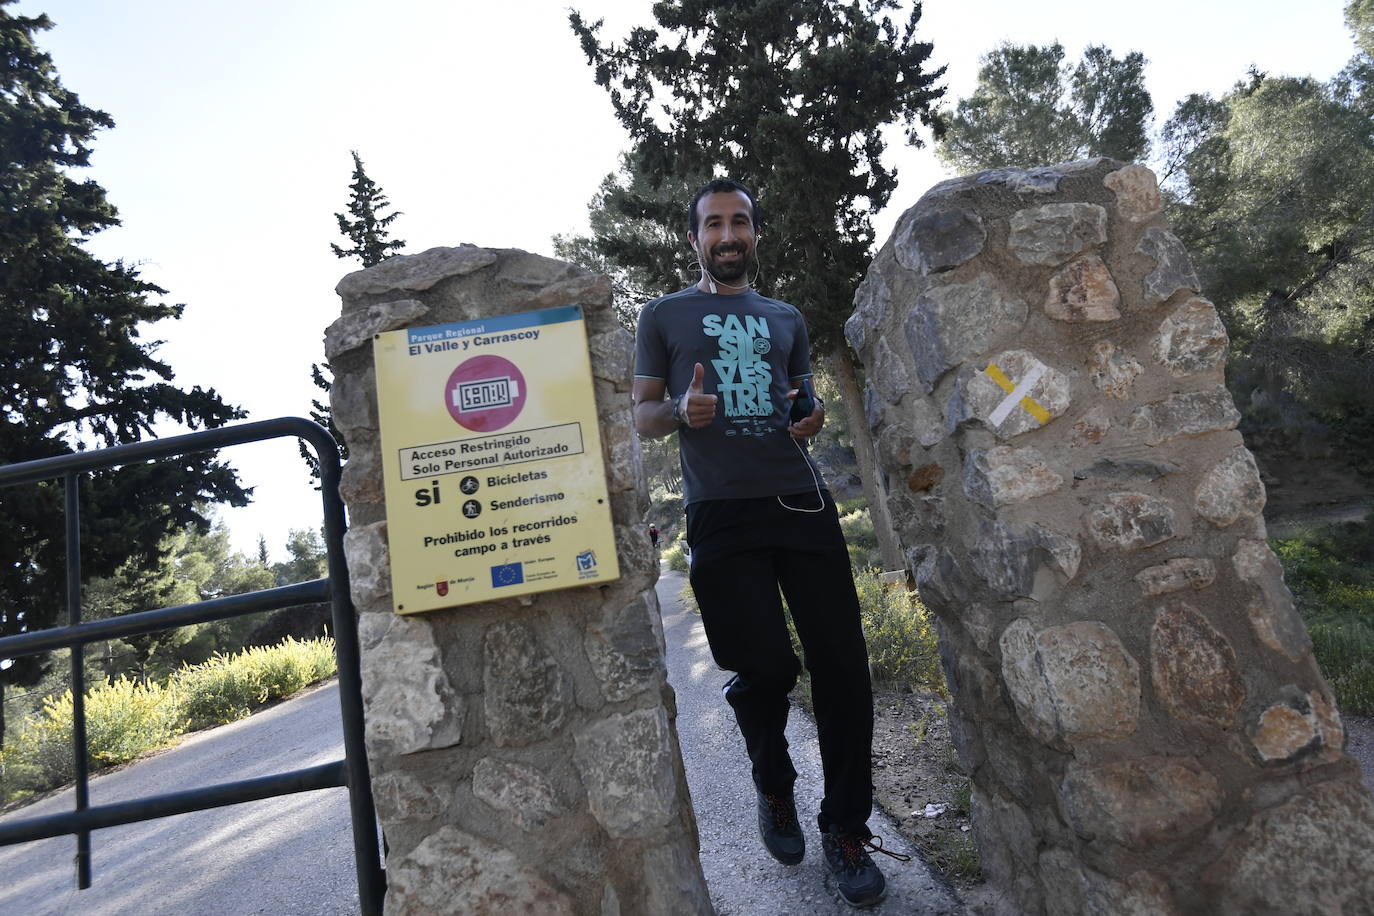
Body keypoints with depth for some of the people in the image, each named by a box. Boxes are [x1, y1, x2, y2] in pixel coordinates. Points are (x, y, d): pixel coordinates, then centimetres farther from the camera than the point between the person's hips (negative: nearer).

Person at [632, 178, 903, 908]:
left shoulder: (786, 318, 21)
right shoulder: (664, 315, 12)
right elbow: (642, 416, 8)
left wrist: (812, 419, 1)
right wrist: (681, 413, -14)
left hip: (801, 504, 3)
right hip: (722, 517, -3)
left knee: (842, 663, -3)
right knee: (764, 669, -3)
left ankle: (846, 828, 16)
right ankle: (773, 789, 29)